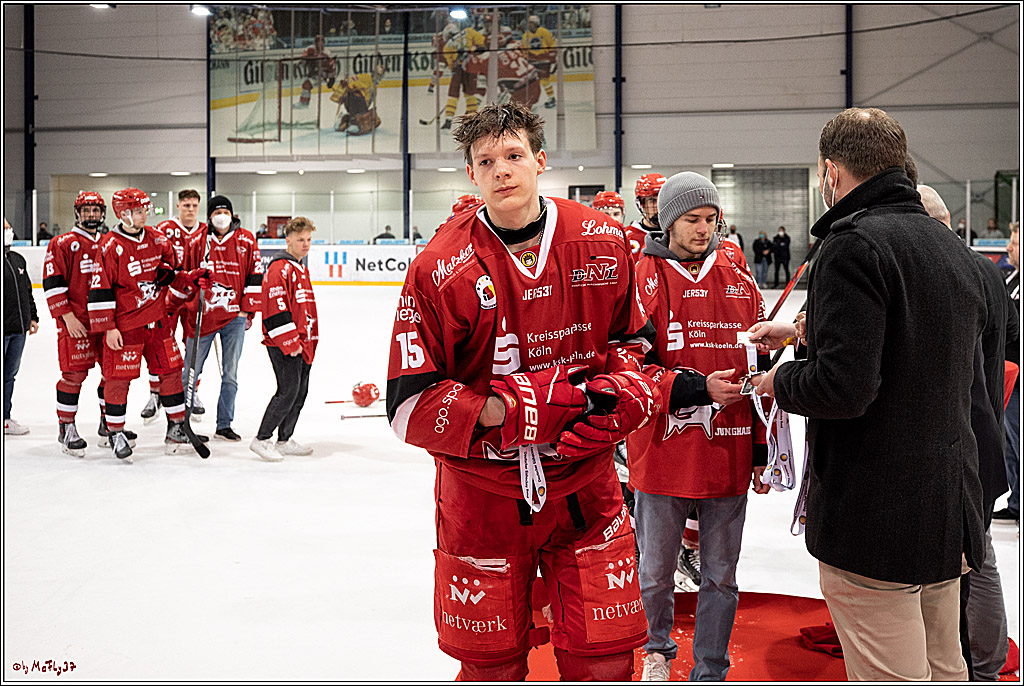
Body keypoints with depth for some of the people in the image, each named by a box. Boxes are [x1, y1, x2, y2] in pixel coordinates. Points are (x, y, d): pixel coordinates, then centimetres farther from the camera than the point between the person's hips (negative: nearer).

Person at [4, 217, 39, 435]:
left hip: (18, 329, 8)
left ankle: (5, 418, 23)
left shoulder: (18, 260, 15)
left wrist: (32, 317, 22)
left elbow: (27, 291, 24)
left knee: (10, 373, 14)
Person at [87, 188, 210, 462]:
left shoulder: (157, 239, 6)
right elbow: (101, 290, -12)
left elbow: (171, 274, 17)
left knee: (171, 370, 8)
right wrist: (108, 328, -14)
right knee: (119, 377, -1)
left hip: (158, 320, 6)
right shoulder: (111, 246, -11)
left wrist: (192, 279, -2)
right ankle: (115, 433, 14)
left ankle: (176, 427, 20)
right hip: (125, 324, -6)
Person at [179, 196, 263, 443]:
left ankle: (224, 425, 16)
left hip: (234, 316, 1)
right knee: (191, 370, 4)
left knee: (230, 374, 6)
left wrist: (247, 310, 0)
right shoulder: (196, 242, 2)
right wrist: (187, 309, 4)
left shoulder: (246, 241, 2)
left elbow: (255, 275, 4)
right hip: (201, 315, 0)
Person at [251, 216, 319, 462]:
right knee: (288, 391, -11)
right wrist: (290, 342, -20)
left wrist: (310, 340, 23)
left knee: (300, 392, 11)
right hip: (283, 344, -10)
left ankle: (284, 440, 22)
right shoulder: (279, 268, -13)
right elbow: (276, 308, -20)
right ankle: (262, 440, -1)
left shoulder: (300, 269, 19)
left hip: (301, 343, 10)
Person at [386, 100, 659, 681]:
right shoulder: (442, 267, -11)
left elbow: (633, 335, 14)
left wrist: (622, 386, -6)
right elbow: (410, 403, -12)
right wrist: (501, 411, -22)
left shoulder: (604, 241, -2)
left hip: (585, 485, 2)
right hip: (482, 495, -2)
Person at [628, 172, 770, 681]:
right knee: (655, 573, 13)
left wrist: (760, 449, 10)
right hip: (663, 454, -3)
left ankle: (709, 673, 31)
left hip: (728, 456, 3)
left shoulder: (740, 282, 7)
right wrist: (697, 388, -23)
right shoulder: (640, 281, -5)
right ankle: (657, 649, 41)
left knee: (720, 578, 12)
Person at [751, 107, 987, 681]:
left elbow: (844, 388, -26)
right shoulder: (954, 250, 12)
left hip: (875, 522, -9)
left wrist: (782, 382, -5)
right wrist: (802, 332, 25)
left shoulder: (855, 242, -17)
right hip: (950, 508, 9)